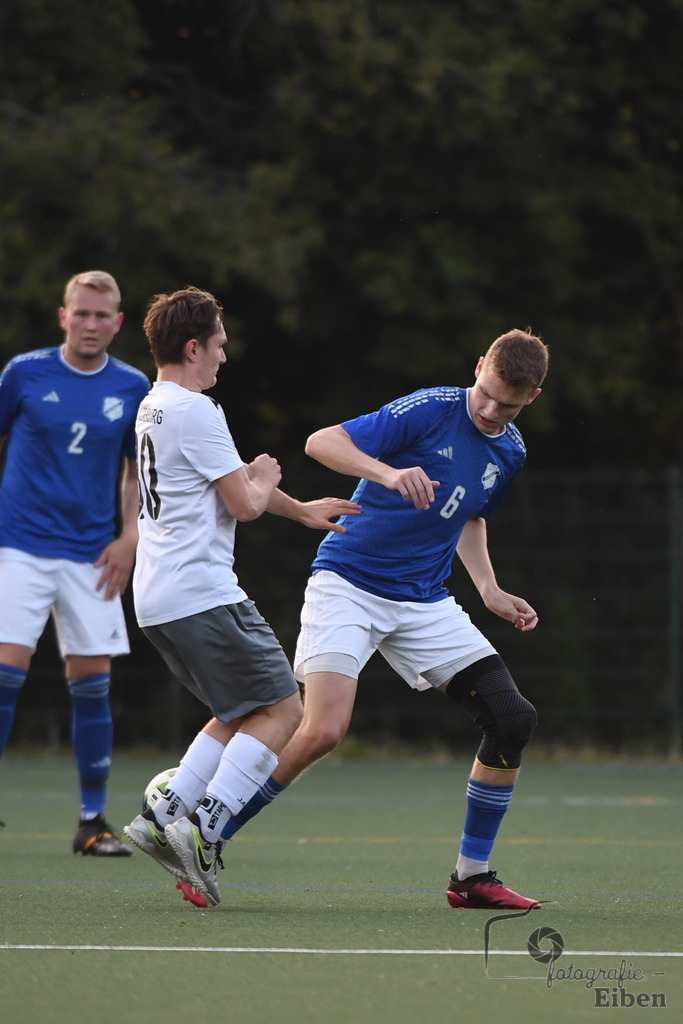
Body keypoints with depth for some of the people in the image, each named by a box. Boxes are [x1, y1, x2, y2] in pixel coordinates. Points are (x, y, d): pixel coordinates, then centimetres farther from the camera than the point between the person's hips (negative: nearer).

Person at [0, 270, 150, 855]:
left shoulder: (133, 389, 4)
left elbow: (136, 472, 15)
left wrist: (129, 537, 2)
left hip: (91, 555, 3)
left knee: (92, 682, 1)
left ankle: (94, 821, 9)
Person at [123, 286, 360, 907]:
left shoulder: (152, 409, 18)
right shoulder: (197, 412, -13)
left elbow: (227, 480, 31)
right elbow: (245, 503, -13)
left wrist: (300, 510, 38)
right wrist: (265, 479, 10)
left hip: (158, 599, 10)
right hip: (202, 594, -10)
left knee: (243, 714, 17)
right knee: (281, 710, -7)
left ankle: (163, 816, 5)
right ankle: (203, 830, -19)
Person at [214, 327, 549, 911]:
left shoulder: (510, 452, 7)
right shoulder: (430, 410, -14)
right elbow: (322, 443, -21)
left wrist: (490, 591, 12)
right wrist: (390, 473, -37)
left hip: (424, 601, 7)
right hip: (349, 583, -7)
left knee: (513, 719, -6)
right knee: (324, 731, -23)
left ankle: (472, 875, 7)